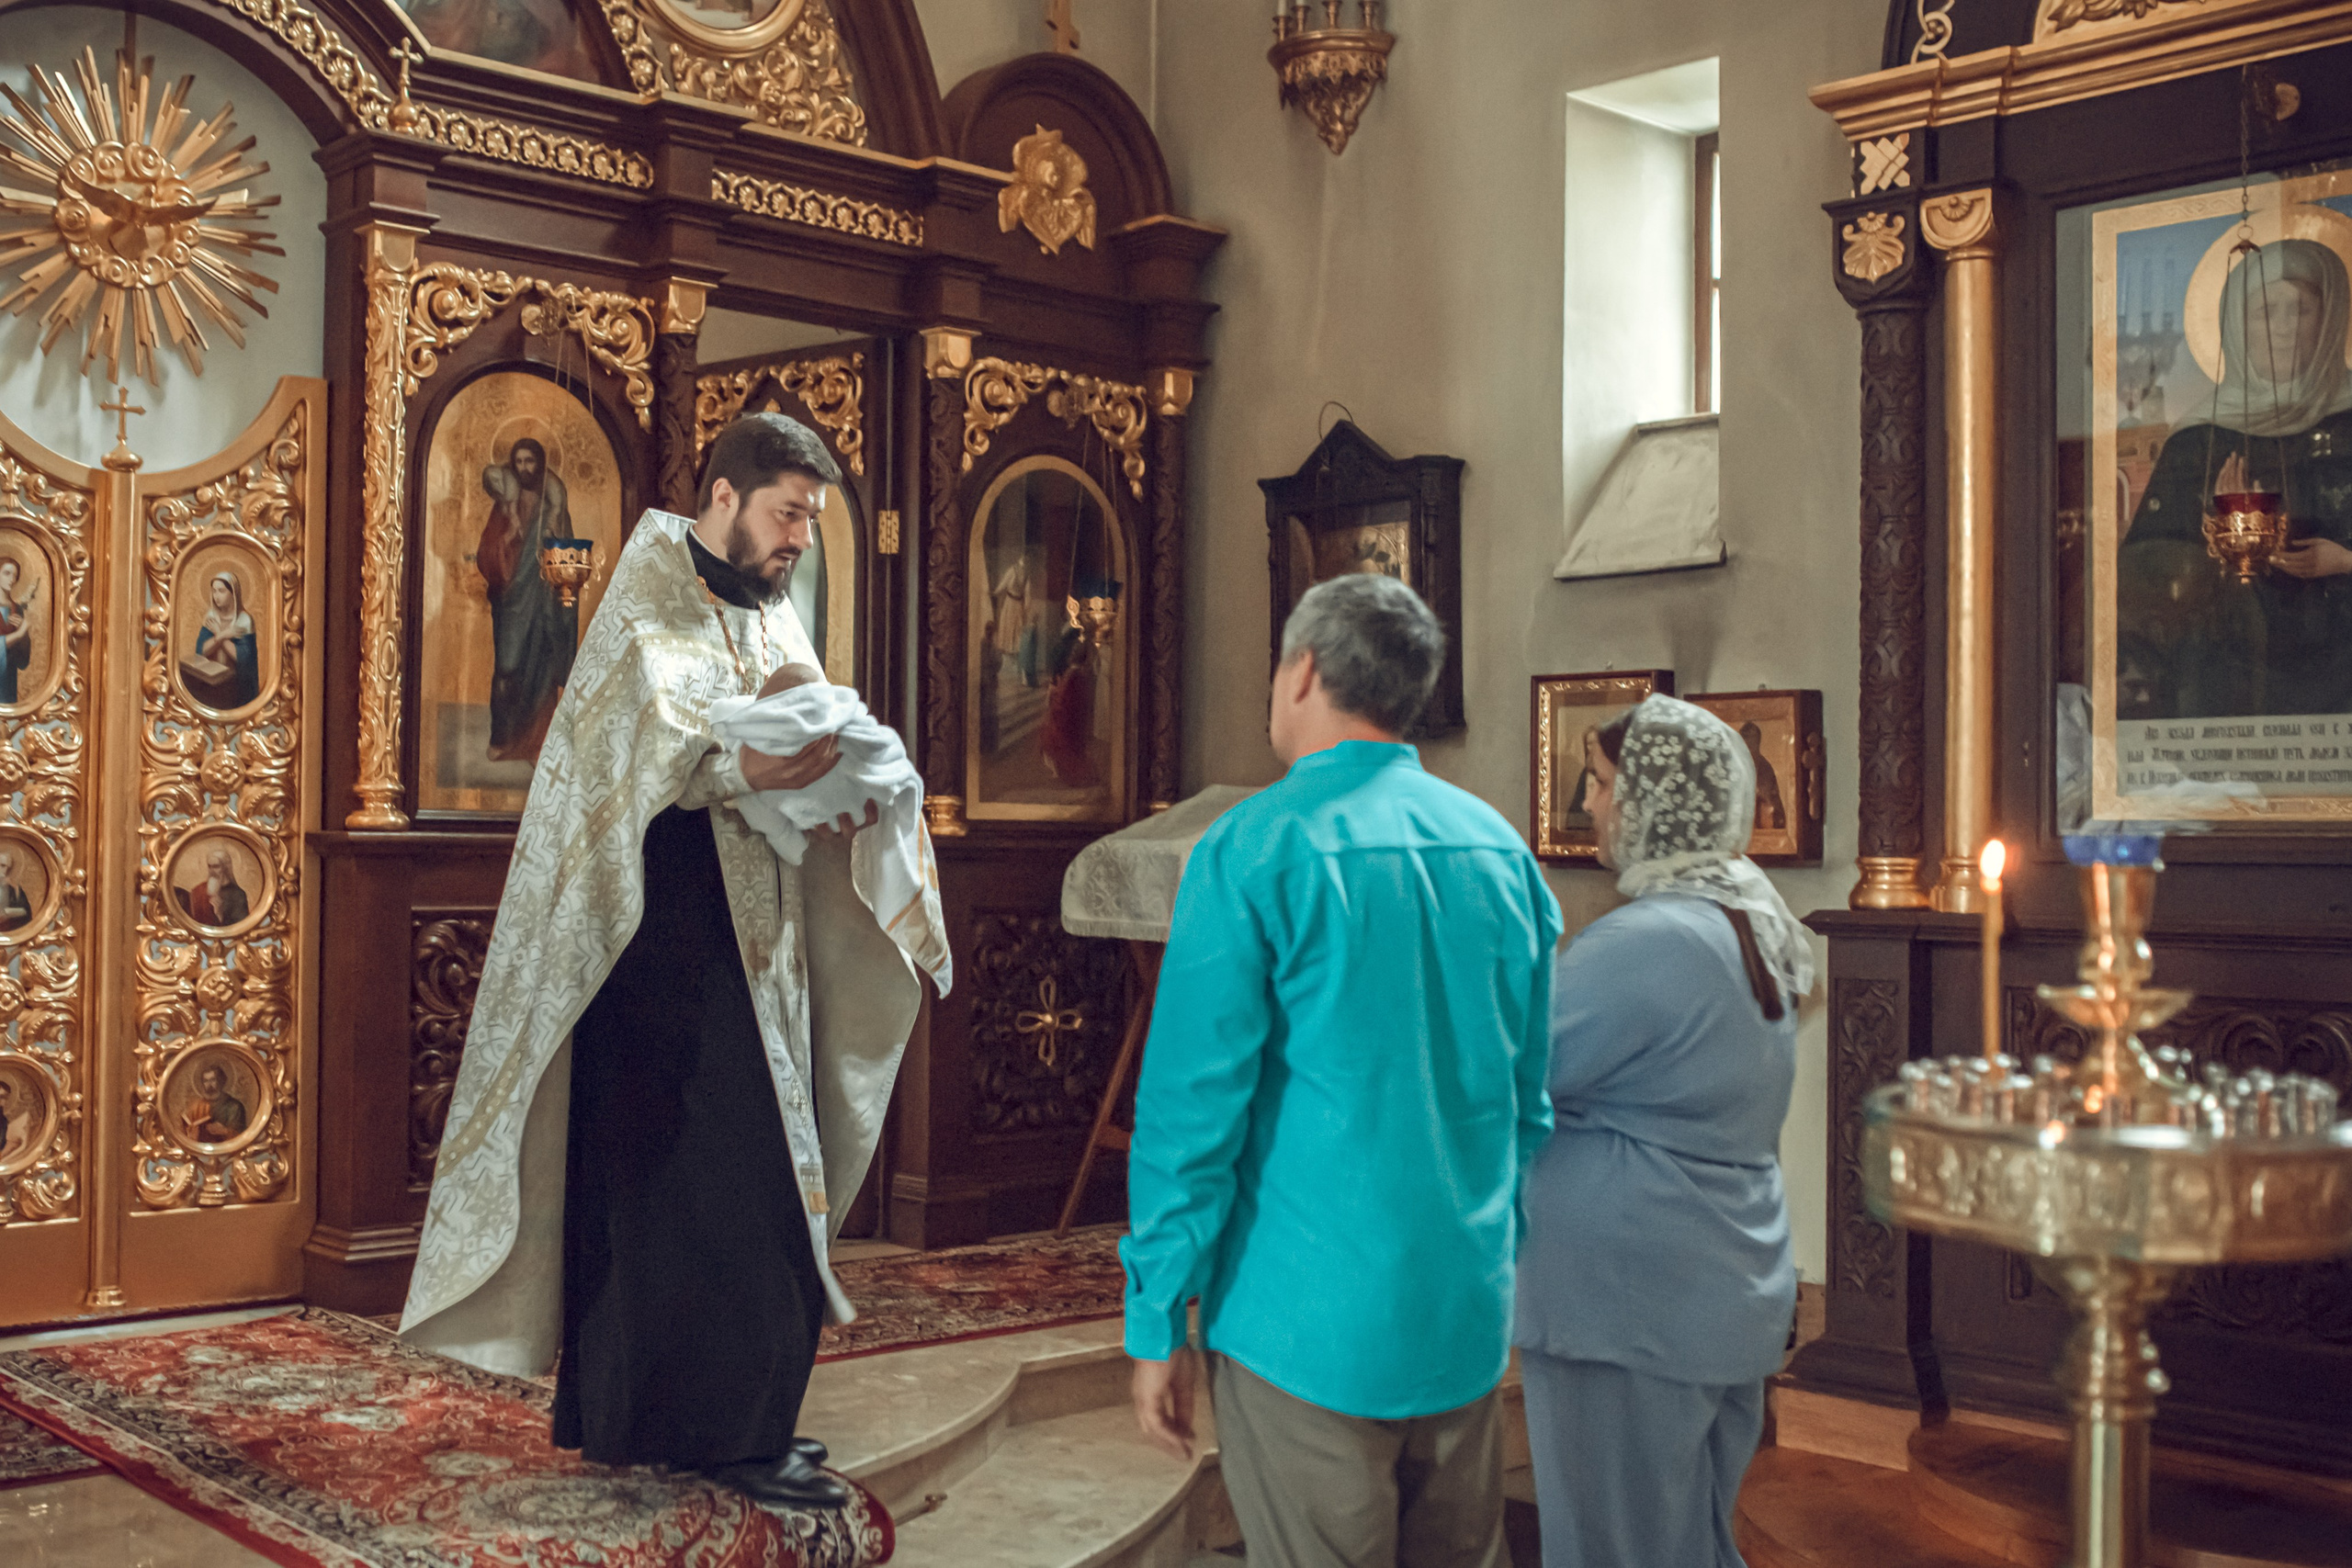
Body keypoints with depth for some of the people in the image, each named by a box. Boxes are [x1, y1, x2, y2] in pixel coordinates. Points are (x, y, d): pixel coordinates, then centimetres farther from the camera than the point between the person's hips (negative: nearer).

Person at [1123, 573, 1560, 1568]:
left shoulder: (1254, 850, -12)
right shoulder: (1501, 848, 6)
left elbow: (1192, 1105, -13)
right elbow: (1534, 1099, 13)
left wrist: (1156, 1325, -6)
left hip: (1312, 1326, -6)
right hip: (1472, 1318, 6)